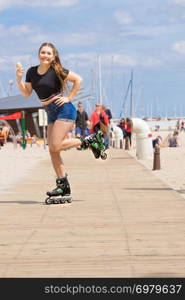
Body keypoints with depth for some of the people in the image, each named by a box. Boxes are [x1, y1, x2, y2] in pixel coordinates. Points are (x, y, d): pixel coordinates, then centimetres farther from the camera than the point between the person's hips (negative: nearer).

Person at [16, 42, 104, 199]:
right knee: (52, 151, 3)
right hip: (52, 114, 7)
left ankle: (89, 141, 2)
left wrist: (69, 98, -8)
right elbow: (26, 93, 7)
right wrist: (19, 77, -6)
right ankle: (63, 186, 10)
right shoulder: (32, 72, 7)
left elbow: (78, 79, -5)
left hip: (64, 110, -7)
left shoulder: (57, 70, -10)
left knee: (55, 146, -17)